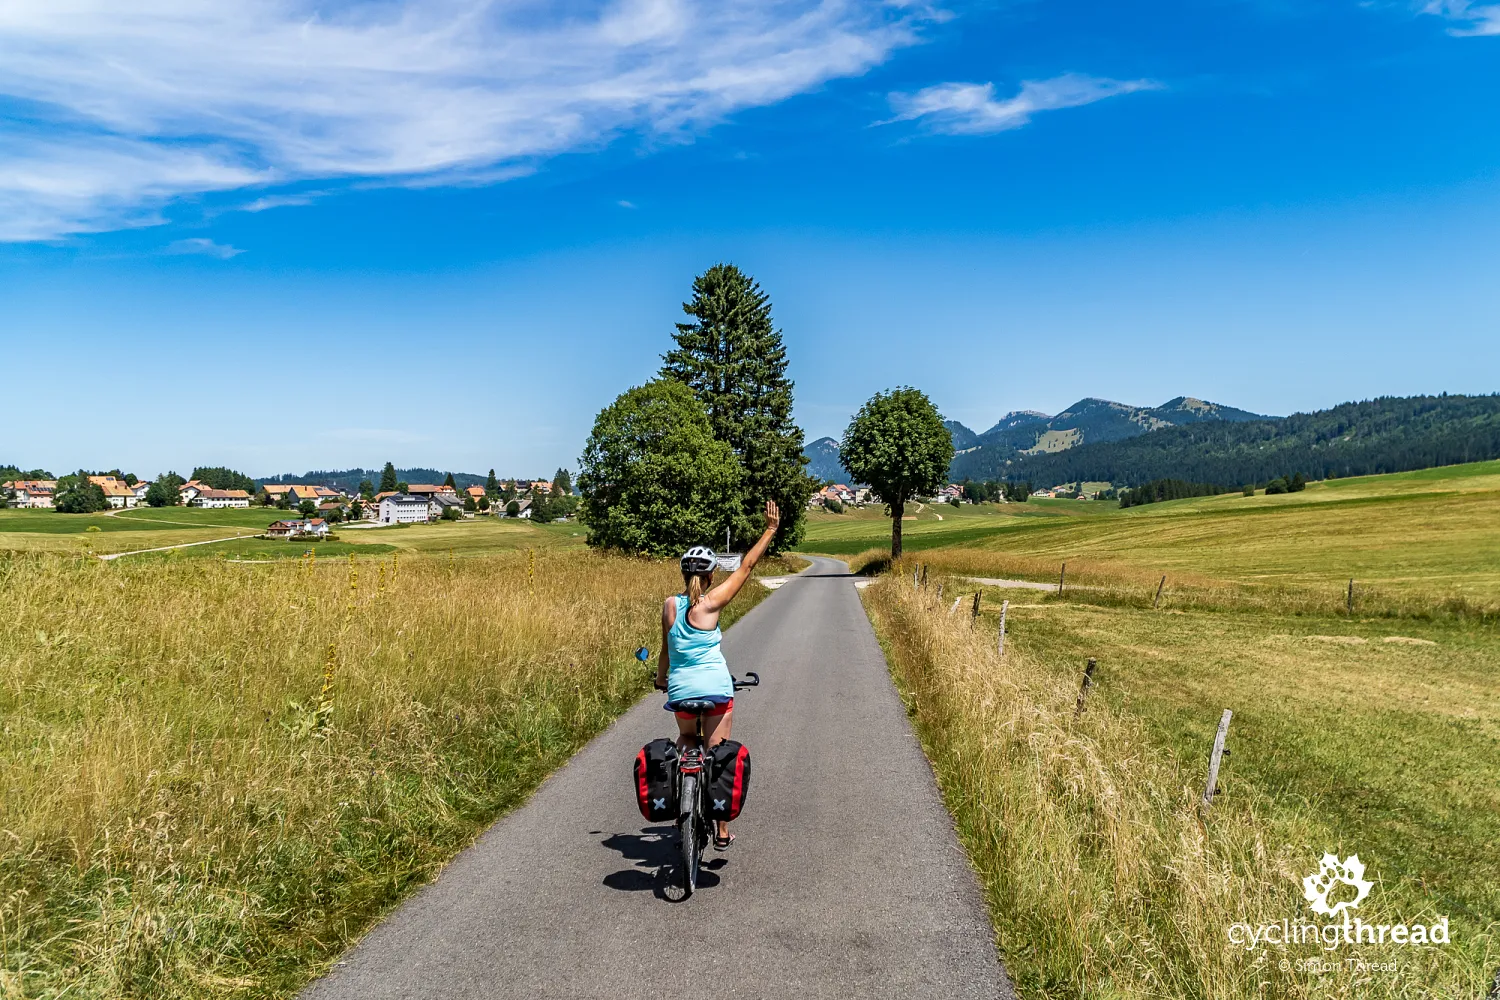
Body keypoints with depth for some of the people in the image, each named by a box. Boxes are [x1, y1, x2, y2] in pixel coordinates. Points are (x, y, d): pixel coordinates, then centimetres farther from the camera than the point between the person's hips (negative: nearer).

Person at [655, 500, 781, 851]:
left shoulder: (669, 605, 2)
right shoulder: (710, 602, -8)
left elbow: (666, 650, 10)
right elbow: (746, 567, -5)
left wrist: (661, 679, 28)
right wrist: (770, 530, 1)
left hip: (680, 689, 3)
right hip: (716, 687, -3)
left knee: (686, 737, 32)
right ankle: (722, 830, 12)